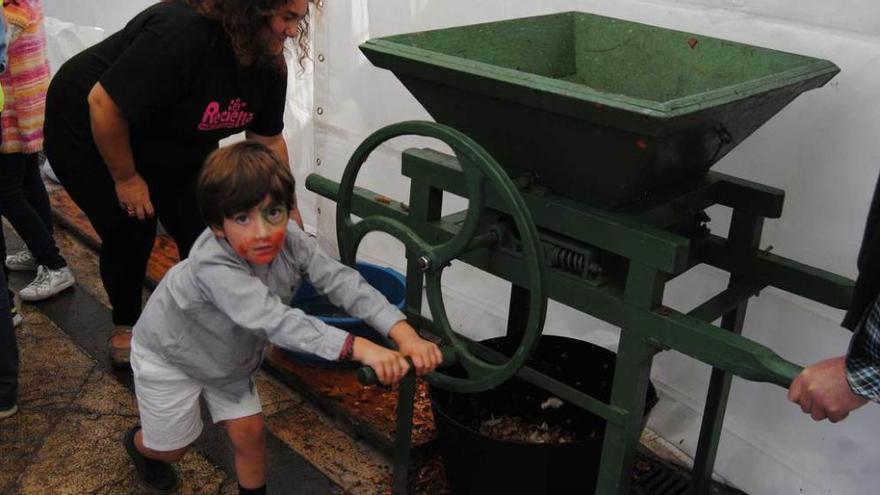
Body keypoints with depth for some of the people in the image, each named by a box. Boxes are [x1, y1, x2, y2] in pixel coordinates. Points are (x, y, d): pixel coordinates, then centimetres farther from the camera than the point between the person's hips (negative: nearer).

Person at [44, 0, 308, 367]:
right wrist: (125, 178, -21)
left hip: (171, 143, 6)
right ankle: (124, 326, 23)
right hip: (88, 131, -6)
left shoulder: (269, 66, -15)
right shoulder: (181, 33, -39)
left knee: (200, 231, -2)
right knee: (130, 233, -3)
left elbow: (268, 141, -3)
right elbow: (104, 104, -33)